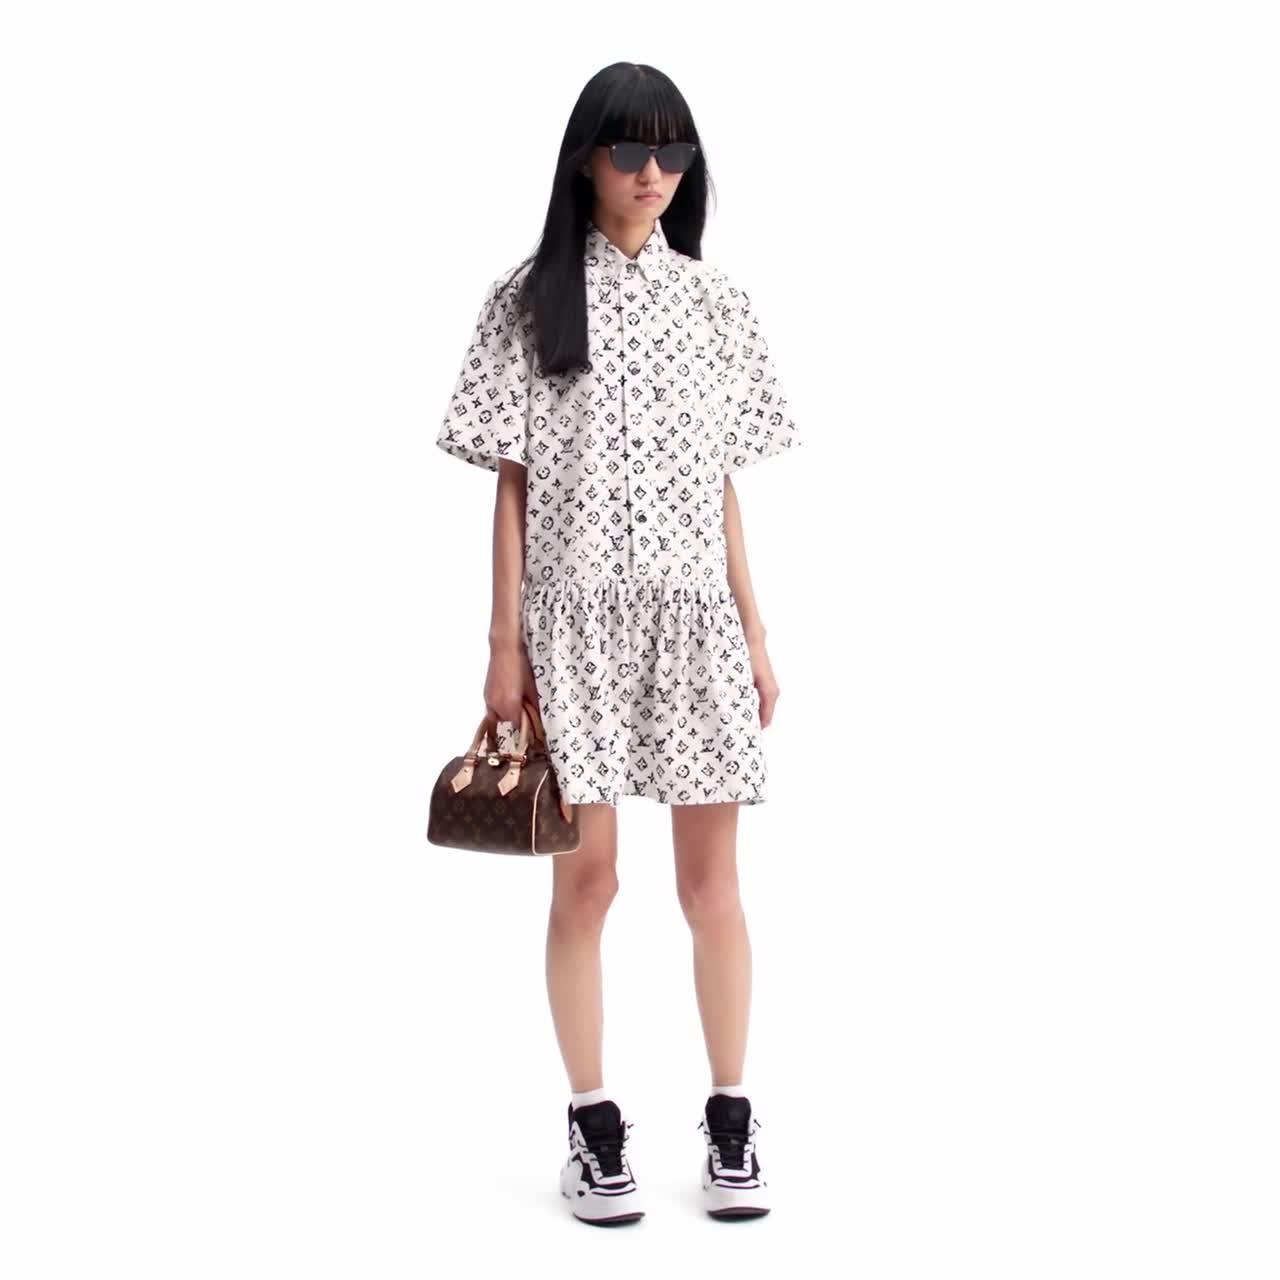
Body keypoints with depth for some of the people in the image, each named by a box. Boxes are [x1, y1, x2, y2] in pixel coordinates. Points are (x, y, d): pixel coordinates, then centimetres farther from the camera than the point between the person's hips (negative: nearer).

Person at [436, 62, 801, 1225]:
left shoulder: (717, 305, 8)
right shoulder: (529, 301, 1)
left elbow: (726, 487, 10)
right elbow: (512, 484, 0)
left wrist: (756, 635, 8)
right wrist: (505, 642, -4)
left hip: (695, 615, 2)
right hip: (577, 616, -2)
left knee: (713, 877, 4)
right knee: (585, 878, 2)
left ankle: (730, 1120, 16)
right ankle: (593, 1126, 15)